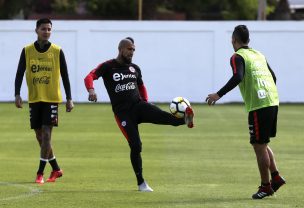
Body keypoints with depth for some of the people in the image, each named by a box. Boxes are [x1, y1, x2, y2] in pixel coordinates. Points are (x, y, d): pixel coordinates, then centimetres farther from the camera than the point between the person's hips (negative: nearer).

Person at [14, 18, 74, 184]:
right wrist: (17, 94, -10)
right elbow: (19, 74, 3)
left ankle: (40, 173, -8)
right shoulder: (27, 51, 2)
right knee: (40, 136, 7)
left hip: (51, 99, -3)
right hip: (34, 99, 3)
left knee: (46, 134, -12)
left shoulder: (57, 51, -1)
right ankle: (56, 169, 22)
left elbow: (65, 76, 4)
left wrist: (69, 99, 1)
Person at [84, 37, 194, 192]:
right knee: (135, 146, -9)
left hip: (138, 105, 3)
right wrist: (91, 90, -35)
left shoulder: (135, 68, 14)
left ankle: (185, 119, -57)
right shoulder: (108, 67, -1)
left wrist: (146, 103, 14)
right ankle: (141, 183, 3)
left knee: (162, 116, -29)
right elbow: (89, 77, -13)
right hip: (122, 111, -3)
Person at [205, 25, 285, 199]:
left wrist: (218, 95, -20)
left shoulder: (238, 57, -5)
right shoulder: (259, 55, 19)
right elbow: (273, 77, 22)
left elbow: (237, 78, -21)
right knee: (262, 144, 20)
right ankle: (276, 177, 12)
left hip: (258, 106, -8)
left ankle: (266, 186, 6)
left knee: (259, 146, 1)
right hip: (272, 102, 8)